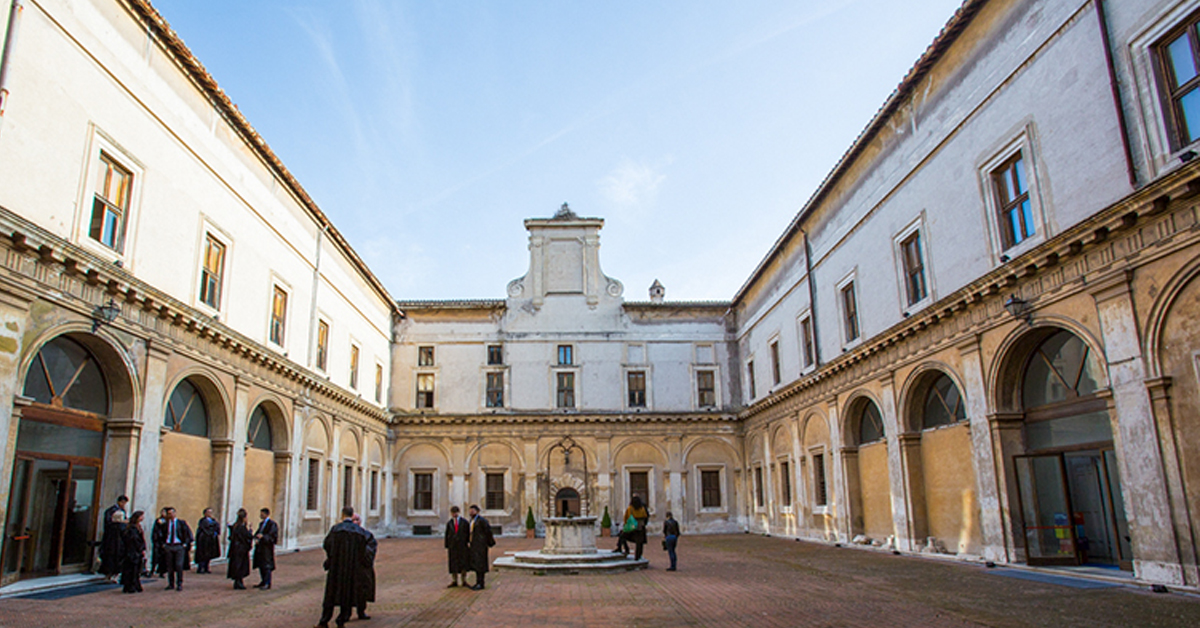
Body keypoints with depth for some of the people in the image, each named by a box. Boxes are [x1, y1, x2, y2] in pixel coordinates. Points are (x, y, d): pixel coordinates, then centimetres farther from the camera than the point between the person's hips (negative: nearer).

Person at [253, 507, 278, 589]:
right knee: (260, 565, 13)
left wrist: (262, 536, -30)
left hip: (267, 548, -8)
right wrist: (256, 539, -8)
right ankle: (263, 582, 24)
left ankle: (267, 584, 1)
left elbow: (272, 536, -17)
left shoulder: (272, 524, -12)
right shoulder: (261, 524, 14)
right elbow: (257, 533, 13)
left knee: (266, 566, -5)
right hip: (260, 547, 8)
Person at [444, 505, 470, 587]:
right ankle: (454, 581, 11)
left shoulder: (464, 521, -2)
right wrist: (446, 548, 2)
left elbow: (468, 532, -1)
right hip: (453, 546, 1)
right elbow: (447, 535, 5)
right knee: (453, 564, 3)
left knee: (463, 563, 0)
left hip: (463, 545, -1)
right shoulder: (449, 523, 4)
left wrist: (469, 542, -17)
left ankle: (464, 581, 9)